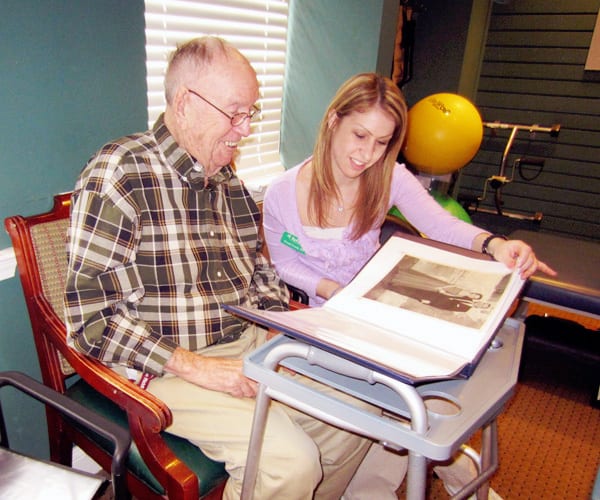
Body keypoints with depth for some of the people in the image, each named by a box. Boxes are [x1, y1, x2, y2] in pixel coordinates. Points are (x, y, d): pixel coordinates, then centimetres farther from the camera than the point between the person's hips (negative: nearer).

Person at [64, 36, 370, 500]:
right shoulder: (119, 174, -15)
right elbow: (90, 316, -19)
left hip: (249, 345, 7)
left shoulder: (227, 178, 9)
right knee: (290, 461, -21)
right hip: (166, 368, -7)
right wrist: (194, 366, -22)